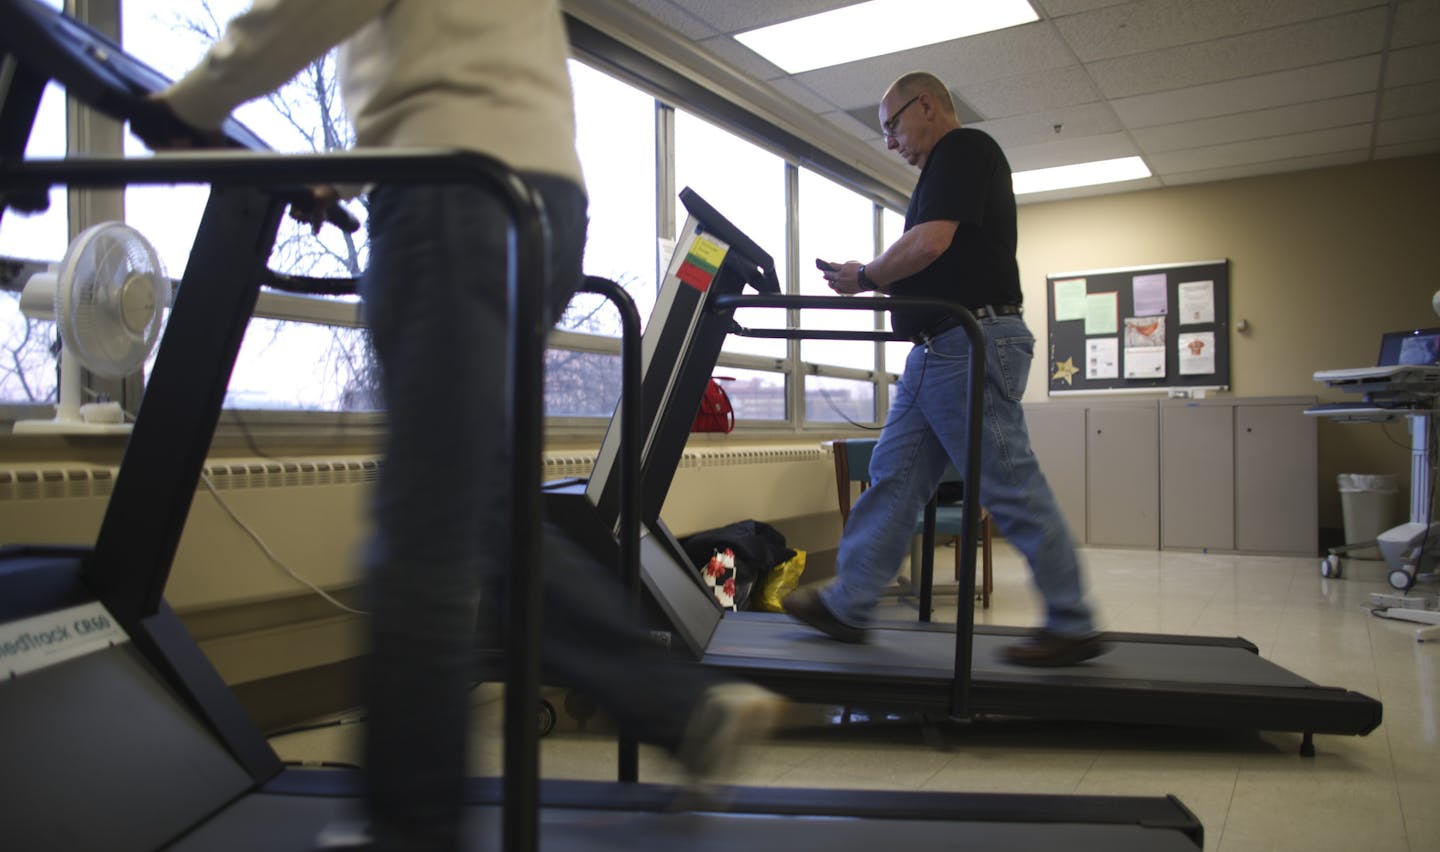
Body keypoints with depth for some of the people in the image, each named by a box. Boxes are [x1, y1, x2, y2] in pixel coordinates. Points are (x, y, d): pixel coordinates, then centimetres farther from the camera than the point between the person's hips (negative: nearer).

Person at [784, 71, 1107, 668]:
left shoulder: (964, 148, -4)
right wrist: (873, 280, 13)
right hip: (938, 350, 11)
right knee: (893, 478, 8)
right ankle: (847, 604, 12)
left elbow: (930, 242, -19)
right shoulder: (947, 168, 26)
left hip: (971, 344, -11)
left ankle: (1073, 628, 4)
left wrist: (865, 277, -4)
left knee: (1011, 487, -6)